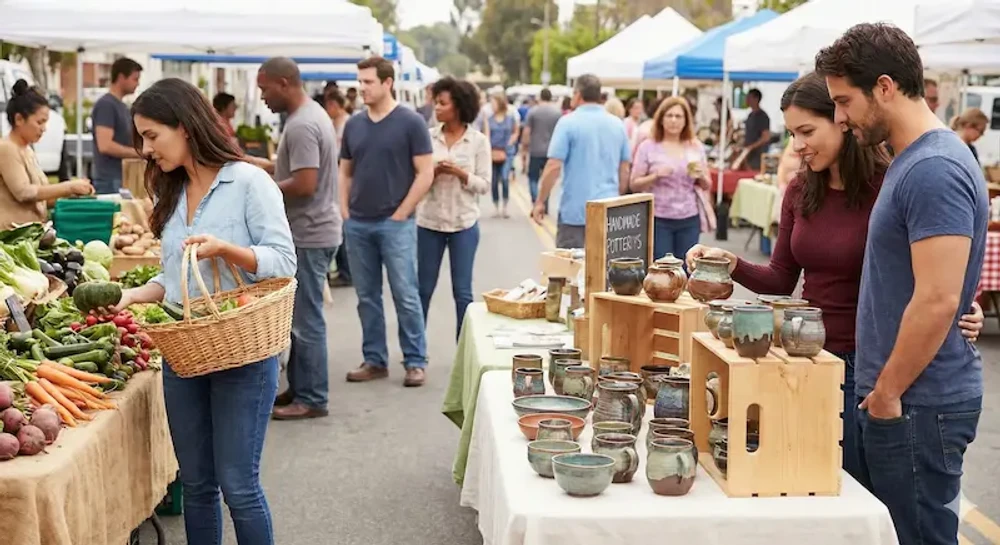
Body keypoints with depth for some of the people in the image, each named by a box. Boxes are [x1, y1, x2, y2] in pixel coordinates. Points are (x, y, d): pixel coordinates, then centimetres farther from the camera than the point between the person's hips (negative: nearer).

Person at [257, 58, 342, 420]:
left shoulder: (302, 126, -19)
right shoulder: (311, 114, 14)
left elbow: (304, 184, -25)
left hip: (309, 236, -11)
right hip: (311, 231, 11)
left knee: (306, 320, -3)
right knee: (301, 315, 16)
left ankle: (312, 399, 5)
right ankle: (299, 388, 25)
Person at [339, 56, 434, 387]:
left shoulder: (410, 123, -4)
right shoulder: (354, 125, 10)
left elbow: (425, 174, -7)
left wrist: (401, 212, -10)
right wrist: (345, 210, 5)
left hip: (395, 223, -5)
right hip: (357, 224, 5)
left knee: (405, 296, -3)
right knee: (367, 297, 9)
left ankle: (416, 362, 6)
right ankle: (374, 360, 18)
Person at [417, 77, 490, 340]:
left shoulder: (478, 141, -2)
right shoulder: (428, 137, 2)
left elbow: (484, 185, -3)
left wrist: (459, 172, -18)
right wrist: (433, 172, -16)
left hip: (463, 223, -2)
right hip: (429, 222, 2)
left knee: (462, 291, 4)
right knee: (424, 288, 9)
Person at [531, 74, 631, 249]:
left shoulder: (568, 123, -7)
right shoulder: (618, 125, 8)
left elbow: (554, 167, -12)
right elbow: (624, 171, 12)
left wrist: (540, 201, -3)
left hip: (575, 211, -4)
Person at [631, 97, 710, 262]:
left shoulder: (696, 147, 8)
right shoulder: (648, 147, -1)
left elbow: (706, 186, 13)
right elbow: (634, 185, -1)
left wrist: (701, 176, -9)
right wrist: (655, 176, -17)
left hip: (689, 219, 3)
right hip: (658, 219, -3)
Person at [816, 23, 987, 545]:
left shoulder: (934, 170, -20)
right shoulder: (912, 161, 12)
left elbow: (938, 300, -25)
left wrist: (887, 392, -15)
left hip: (918, 402, -10)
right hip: (898, 395, 10)